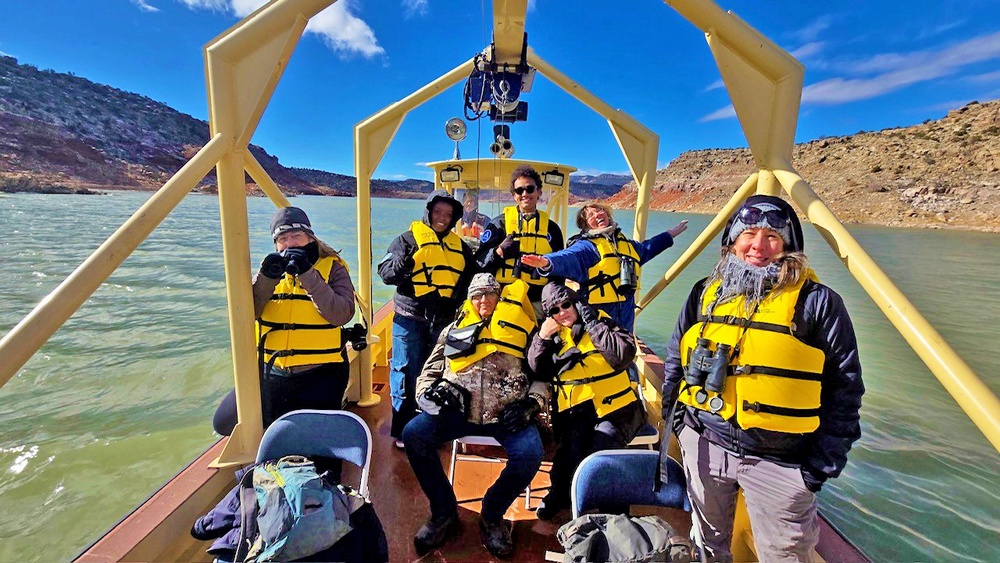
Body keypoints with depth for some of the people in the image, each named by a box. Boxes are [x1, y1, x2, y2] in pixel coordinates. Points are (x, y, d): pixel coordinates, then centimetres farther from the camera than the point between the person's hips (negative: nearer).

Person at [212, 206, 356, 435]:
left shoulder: (332, 267, -6)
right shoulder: (272, 267, 6)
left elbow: (342, 314, -21)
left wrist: (307, 275, -26)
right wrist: (266, 277, -21)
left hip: (319, 375, -4)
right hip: (272, 372, 5)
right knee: (226, 423, 11)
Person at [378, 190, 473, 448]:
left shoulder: (460, 246, 14)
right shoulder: (408, 239, 1)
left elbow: (470, 278, 20)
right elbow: (385, 272, -5)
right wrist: (402, 264, -25)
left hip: (444, 319, 4)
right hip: (410, 318, -4)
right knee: (407, 375, 3)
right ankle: (403, 431, 17)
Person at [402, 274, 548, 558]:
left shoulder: (521, 327, 14)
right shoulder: (455, 328, 21)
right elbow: (430, 371, 22)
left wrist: (532, 404, -6)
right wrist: (429, 392, 0)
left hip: (507, 413, -2)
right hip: (458, 409, 2)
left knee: (529, 453, -28)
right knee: (413, 434, -21)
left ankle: (492, 516, 4)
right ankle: (444, 512, 3)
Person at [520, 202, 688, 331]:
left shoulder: (628, 245, 18)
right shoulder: (586, 246, -8)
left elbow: (647, 248, 39)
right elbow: (567, 258, -28)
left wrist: (670, 234, 49)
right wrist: (547, 263, -50)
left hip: (626, 317, 7)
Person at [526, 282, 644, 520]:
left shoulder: (601, 321, 2)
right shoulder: (554, 333, 12)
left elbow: (625, 354, -14)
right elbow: (538, 370, 7)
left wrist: (593, 324, -14)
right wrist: (541, 338, -6)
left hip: (613, 406, -2)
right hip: (575, 409, 2)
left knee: (601, 447, -24)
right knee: (572, 446, -24)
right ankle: (560, 493, 2)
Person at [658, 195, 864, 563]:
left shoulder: (816, 302, -8)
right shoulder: (706, 293, 4)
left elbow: (843, 386, -5)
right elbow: (676, 359, 12)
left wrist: (825, 458, -8)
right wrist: (673, 414, 10)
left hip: (779, 460, -3)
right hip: (704, 444, 4)